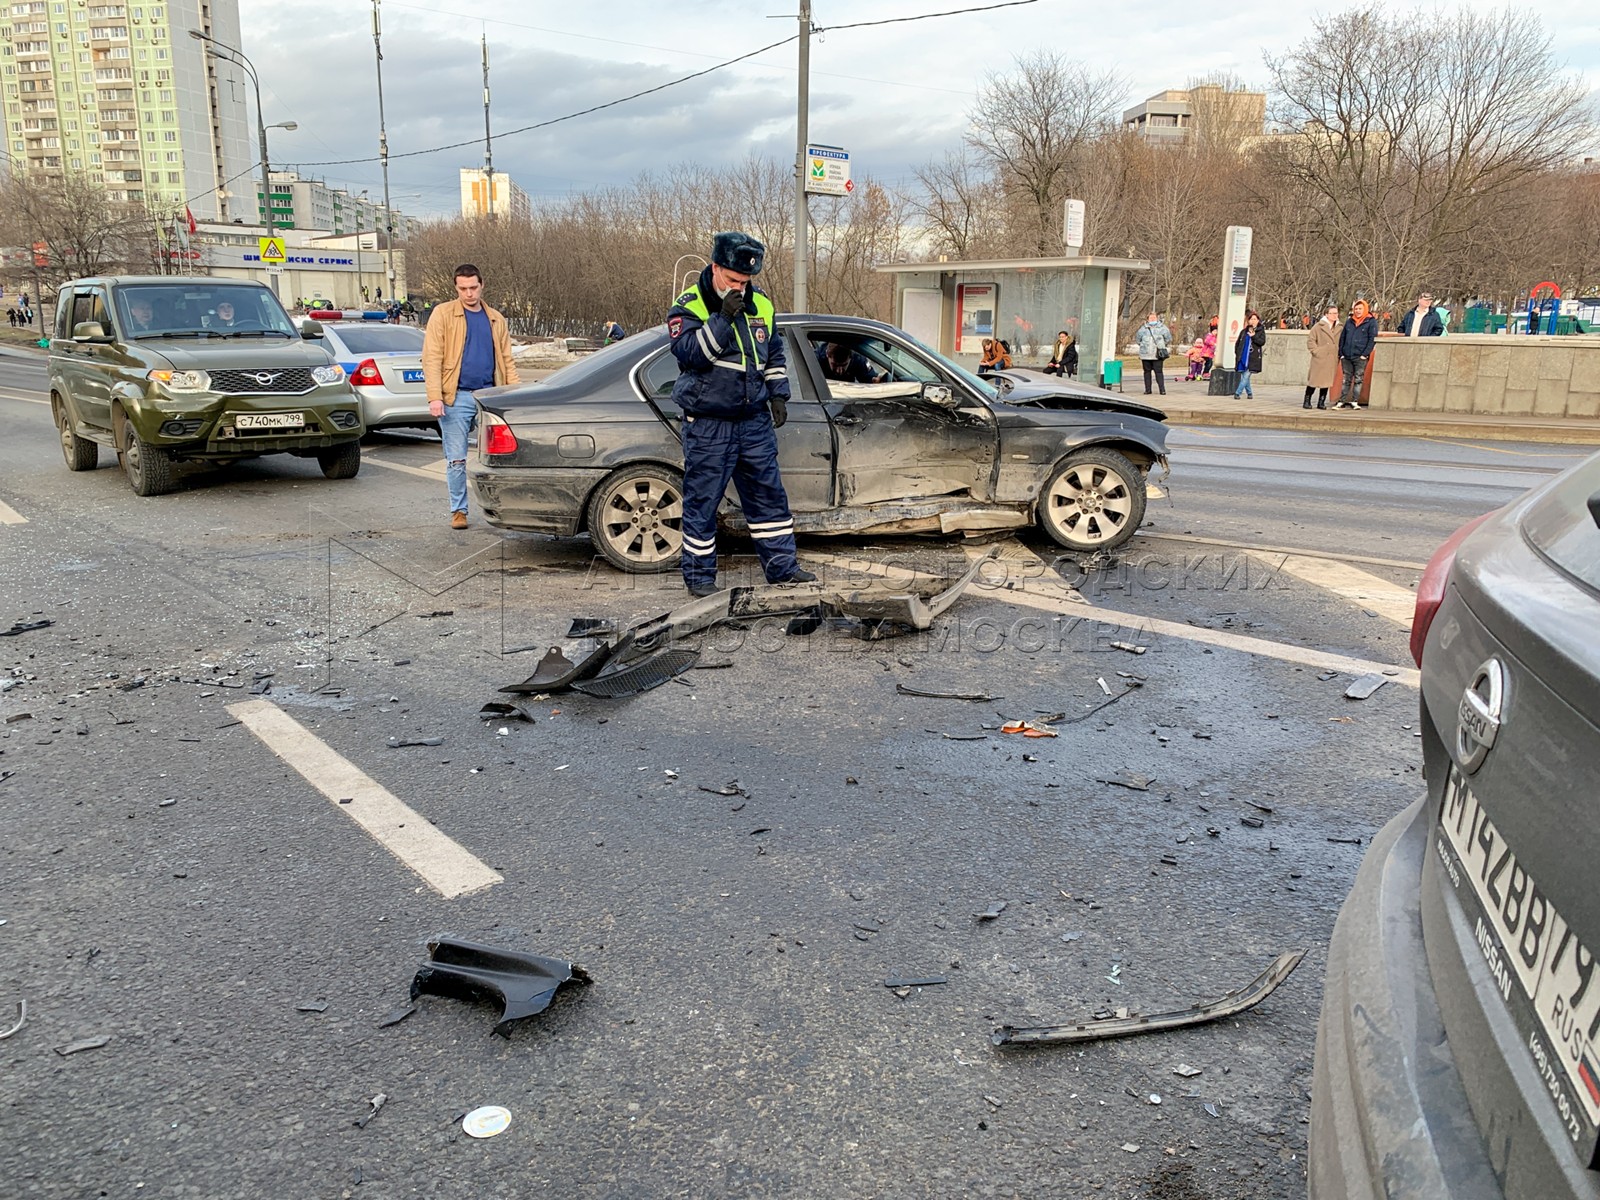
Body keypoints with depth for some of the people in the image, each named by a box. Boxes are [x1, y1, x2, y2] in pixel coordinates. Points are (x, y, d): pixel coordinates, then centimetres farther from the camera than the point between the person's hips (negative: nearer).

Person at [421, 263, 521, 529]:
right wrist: (434, 397, -14)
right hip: (456, 398, -3)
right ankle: (458, 510, 14)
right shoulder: (443, 314, 2)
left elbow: (507, 360, 13)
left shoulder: (496, 319, 14)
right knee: (456, 459, 3)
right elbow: (432, 357, -5)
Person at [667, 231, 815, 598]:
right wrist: (723, 317, -27)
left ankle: (781, 565, 20)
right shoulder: (689, 306, -7)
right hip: (708, 425, -5)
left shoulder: (760, 304, 9)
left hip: (754, 420, 5)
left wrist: (777, 393, 11)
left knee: (769, 493, 10)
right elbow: (688, 352, -22)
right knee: (702, 500, 1)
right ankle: (699, 574, 13)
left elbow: (774, 353, 20)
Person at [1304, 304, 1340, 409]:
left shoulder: (1339, 328, 10)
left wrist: (1339, 354, 9)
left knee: (1327, 381, 4)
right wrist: (1316, 351, -8)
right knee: (1314, 380, -2)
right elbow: (1310, 340, -2)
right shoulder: (1319, 326, -3)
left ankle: (1321, 402, 12)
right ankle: (1307, 401, 7)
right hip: (1319, 358, -4)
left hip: (1332, 360, 4)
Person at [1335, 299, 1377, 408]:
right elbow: (1342, 338, 14)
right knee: (1346, 380, 7)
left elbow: (1372, 339, -6)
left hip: (1360, 358, -4)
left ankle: (1355, 401, 6)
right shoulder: (1349, 322, 13)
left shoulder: (1371, 322, 0)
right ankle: (1342, 401, 10)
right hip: (1346, 357, 4)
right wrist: (1341, 353, 4)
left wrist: (1365, 354, -14)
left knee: (1358, 380, 2)